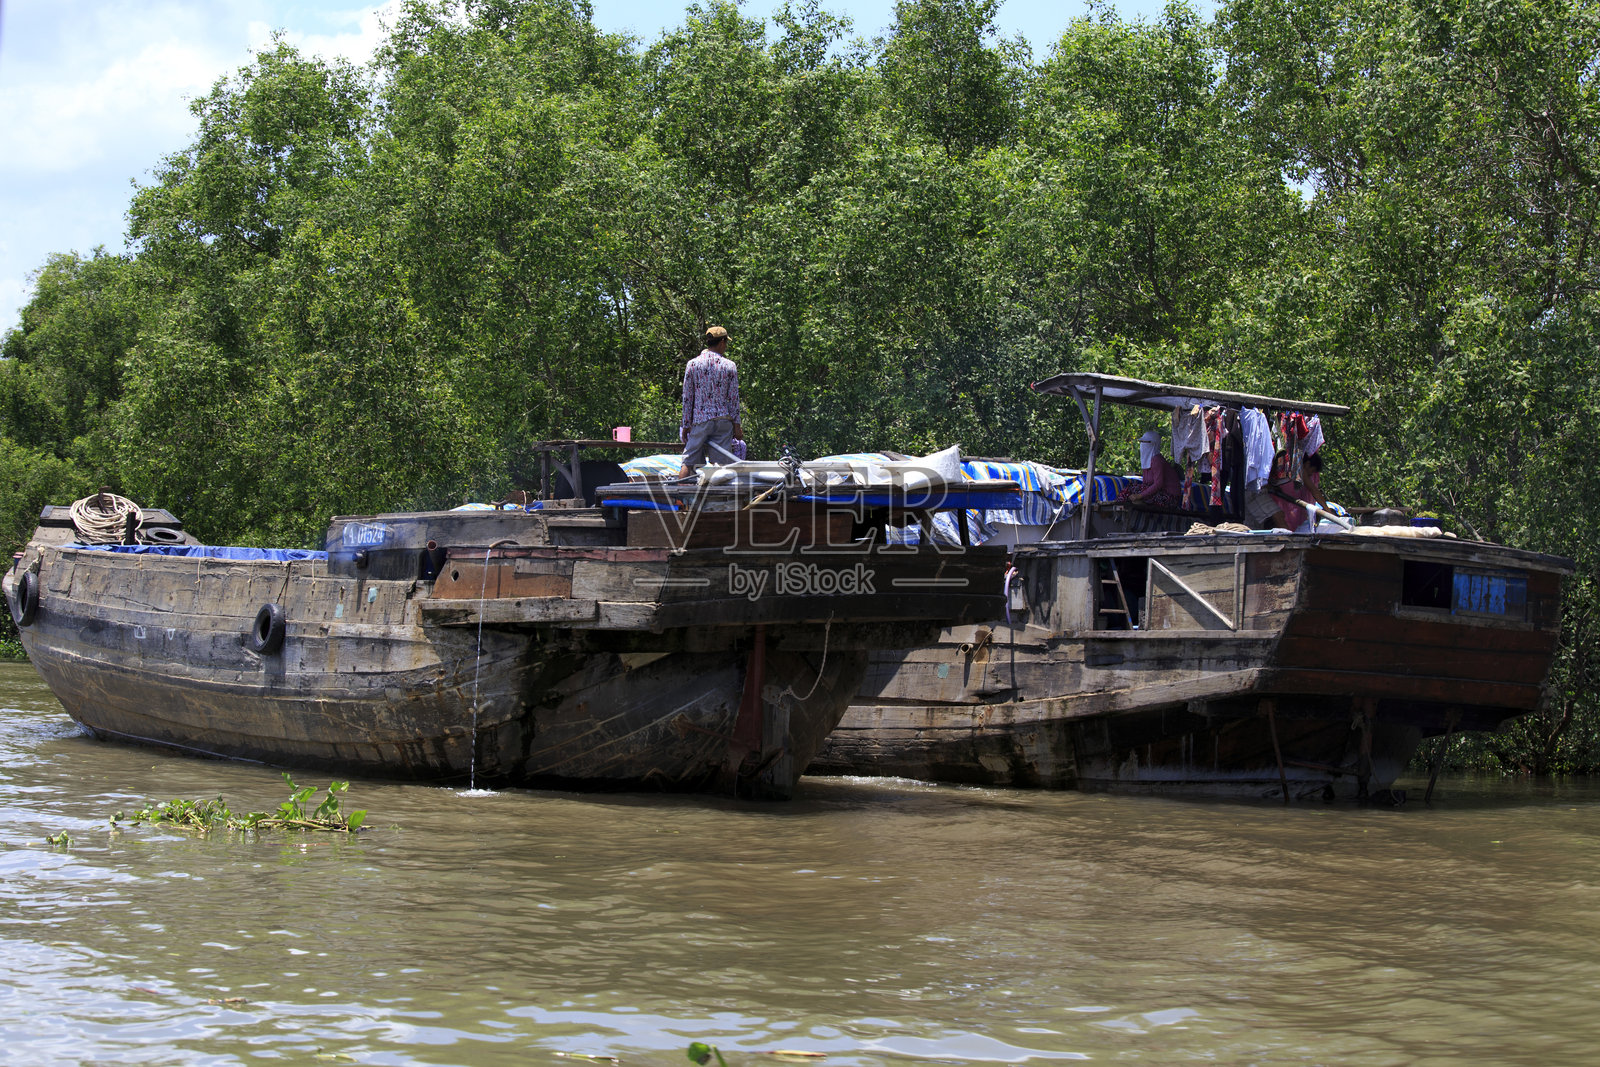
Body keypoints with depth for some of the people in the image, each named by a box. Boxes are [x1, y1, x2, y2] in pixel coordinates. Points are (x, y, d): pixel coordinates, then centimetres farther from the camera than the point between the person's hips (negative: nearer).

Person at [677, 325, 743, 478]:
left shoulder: (692, 364, 2)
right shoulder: (729, 366, 1)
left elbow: (687, 398, 3)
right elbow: (733, 399, 1)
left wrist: (686, 425, 8)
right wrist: (737, 426, 6)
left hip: (700, 419, 0)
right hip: (723, 420, 0)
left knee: (688, 462, 1)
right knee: (723, 463, -1)